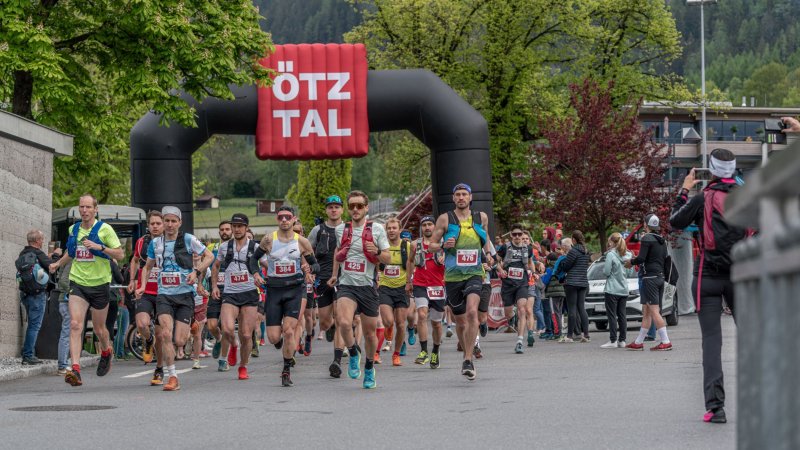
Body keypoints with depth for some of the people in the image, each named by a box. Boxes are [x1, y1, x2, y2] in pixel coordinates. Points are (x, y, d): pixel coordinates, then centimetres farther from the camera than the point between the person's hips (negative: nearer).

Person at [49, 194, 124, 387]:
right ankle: (75, 369, -23)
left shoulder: (104, 229, -5)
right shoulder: (73, 229, 9)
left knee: (99, 328, 11)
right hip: (78, 283, 2)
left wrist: (100, 247, -20)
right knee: (75, 324, -16)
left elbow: (120, 254, -8)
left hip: (100, 284, -2)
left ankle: (106, 352, 45)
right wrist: (58, 263, 19)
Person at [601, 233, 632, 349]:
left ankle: (613, 341, -7)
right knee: (622, 316, 9)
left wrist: (604, 264, 5)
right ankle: (622, 340, 9)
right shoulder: (626, 255, 7)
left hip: (612, 290, -6)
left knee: (612, 316, -4)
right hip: (624, 290, 6)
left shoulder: (611, 255, -12)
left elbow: (606, 272, -14)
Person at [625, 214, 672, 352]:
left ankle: (666, 342, -16)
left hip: (650, 277, -9)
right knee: (646, 311, 14)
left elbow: (641, 258, -18)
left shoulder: (647, 238, -11)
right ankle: (639, 342, 19)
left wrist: (631, 262, 2)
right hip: (660, 277, 9)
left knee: (654, 311, -10)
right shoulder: (662, 241, 15)